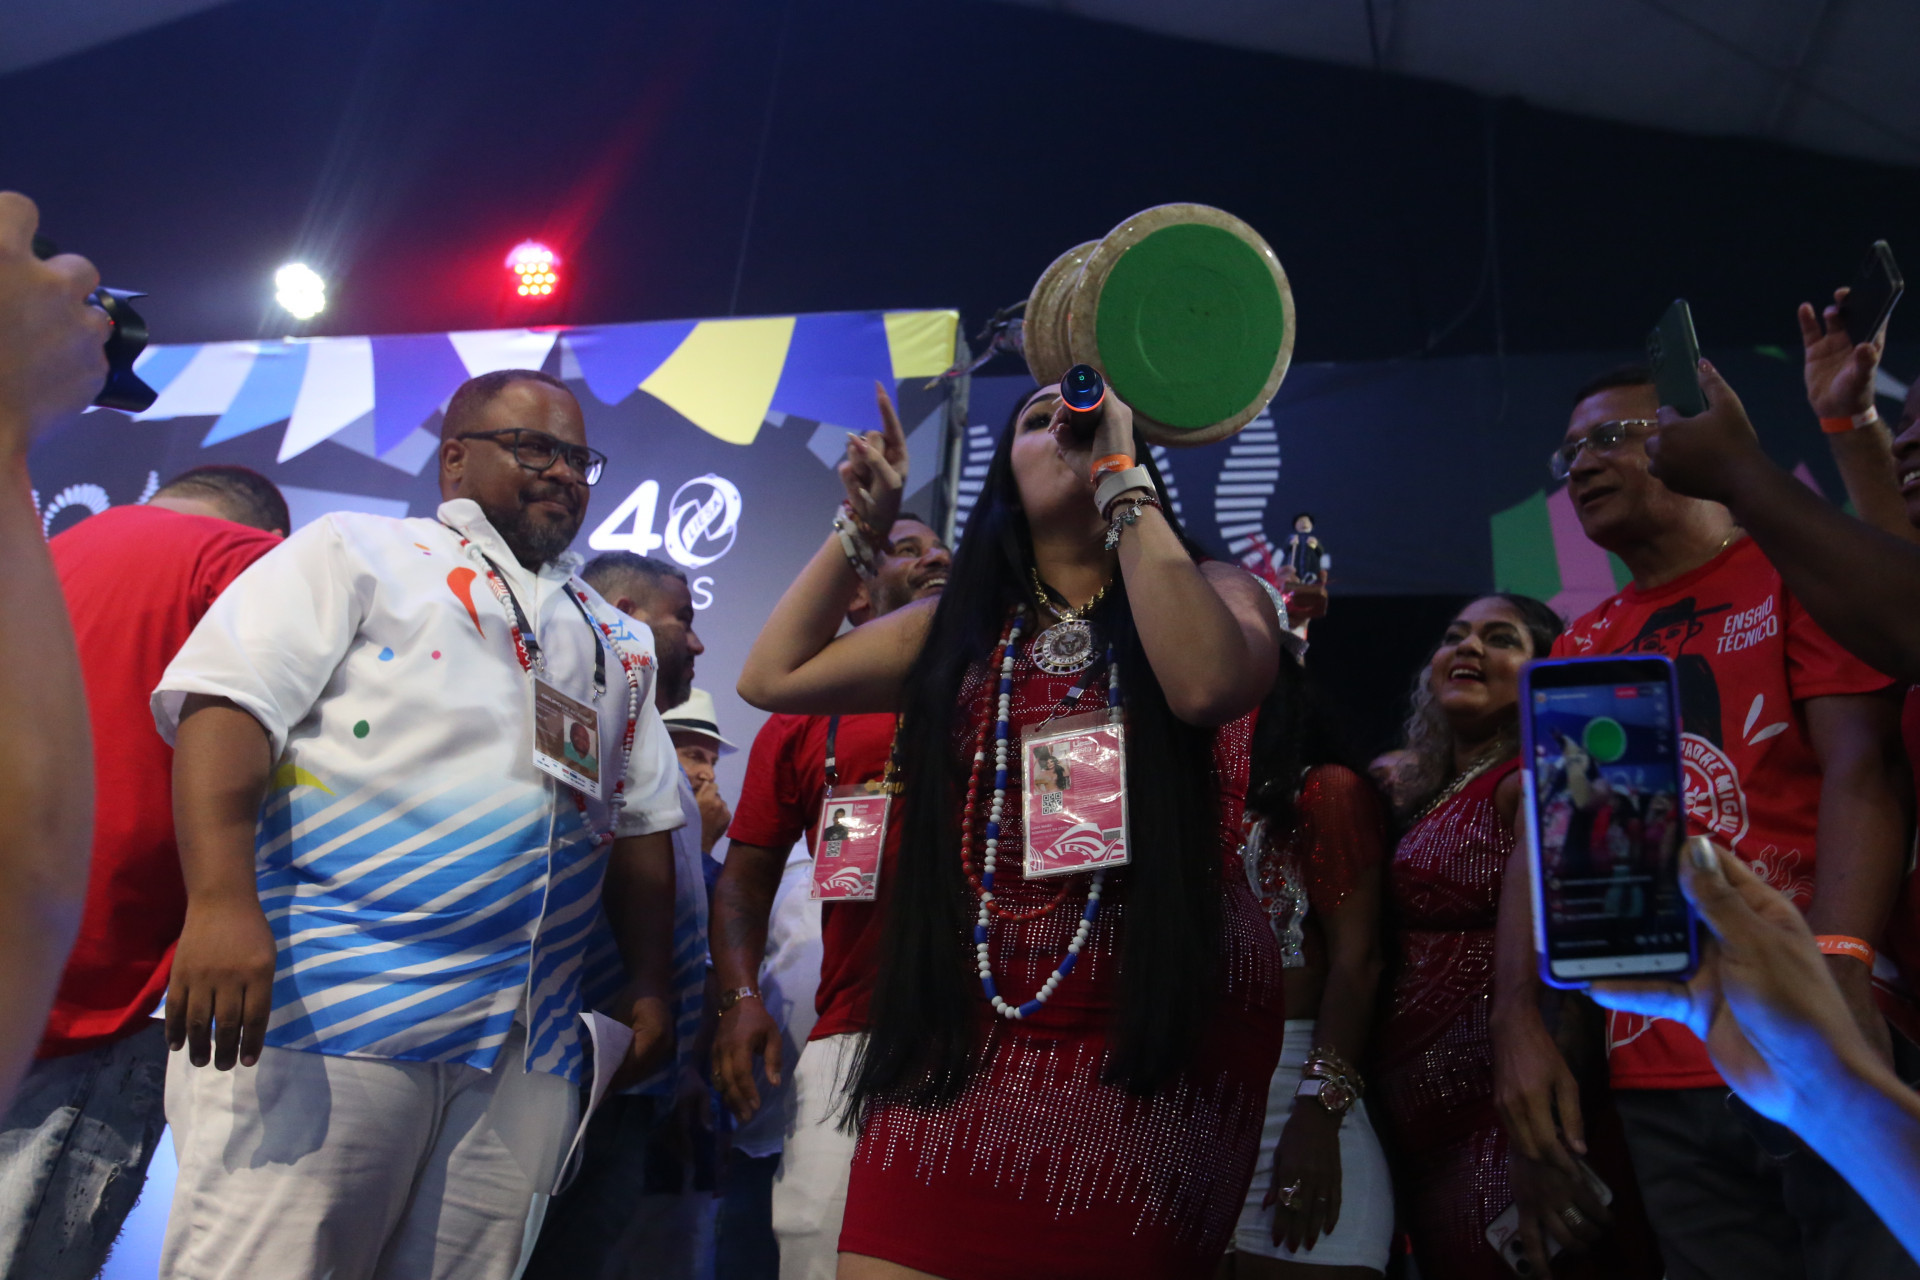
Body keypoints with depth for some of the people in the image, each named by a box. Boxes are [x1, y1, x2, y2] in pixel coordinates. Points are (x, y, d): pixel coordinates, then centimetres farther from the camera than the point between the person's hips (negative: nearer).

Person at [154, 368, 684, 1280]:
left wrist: (649, 985, 13)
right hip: (323, 1000, -5)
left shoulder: (618, 641, 21)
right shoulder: (355, 552, 5)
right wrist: (221, 900, -20)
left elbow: (641, 824, 21)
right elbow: (226, 702, -7)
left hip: (528, 1049, 5)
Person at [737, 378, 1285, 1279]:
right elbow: (771, 677, 12)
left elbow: (1206, 684, -23)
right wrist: (861, 525, 11)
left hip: (1161, 1025, -2)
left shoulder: (1212, 590, 2)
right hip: (964, 1026, 3)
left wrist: (1121, 476, -15)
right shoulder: (963, 622, 12)